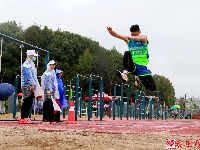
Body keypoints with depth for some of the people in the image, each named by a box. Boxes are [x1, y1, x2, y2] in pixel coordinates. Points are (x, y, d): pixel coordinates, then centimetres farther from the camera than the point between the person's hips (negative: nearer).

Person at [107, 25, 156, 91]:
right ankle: (125, 73, -43)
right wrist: (111, 31, -32)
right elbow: (117, 35, -10)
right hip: (132, 66, 0)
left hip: (142, 67, 0)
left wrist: (133, 38, -49)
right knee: (127, 53, -29)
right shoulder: (128, 40, 7)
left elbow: (138, 38, -26)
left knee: (153, 87, -3)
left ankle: (139, 78, 25)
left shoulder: (144, 38, 0)